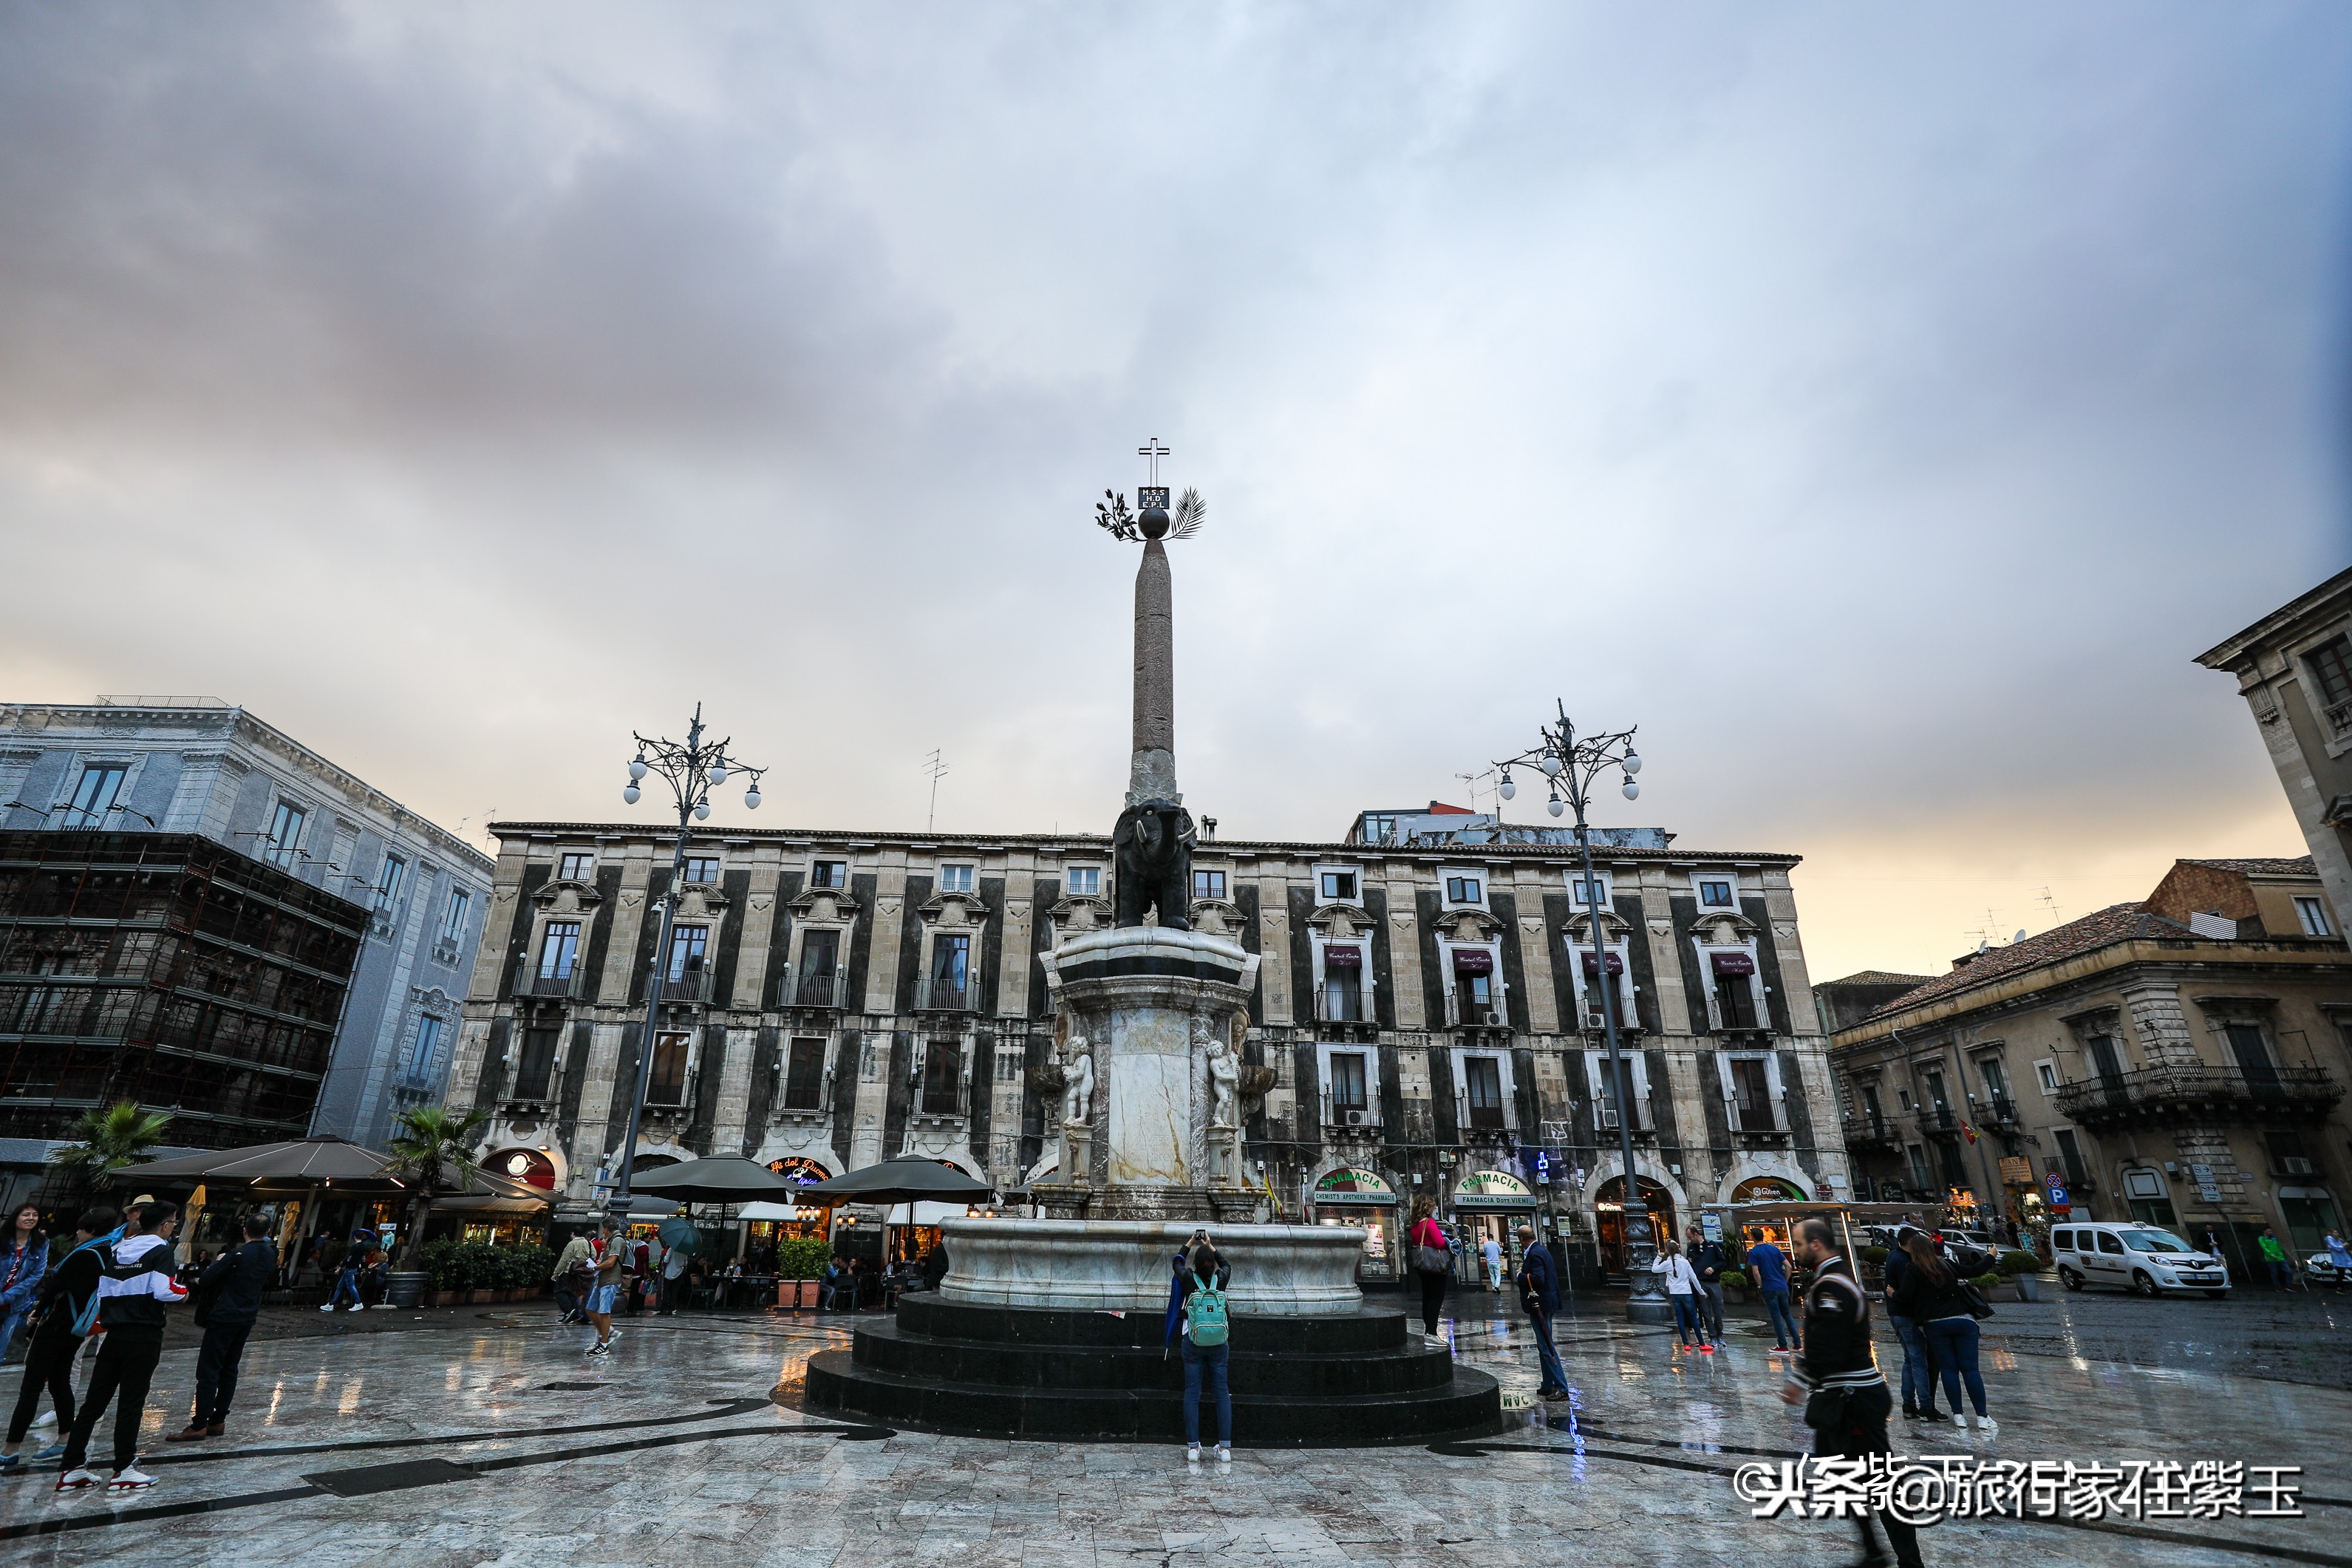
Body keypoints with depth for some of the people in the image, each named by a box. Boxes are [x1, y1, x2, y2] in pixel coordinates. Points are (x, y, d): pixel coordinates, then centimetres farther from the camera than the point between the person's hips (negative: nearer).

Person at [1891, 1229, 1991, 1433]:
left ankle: (1958, 1415, 5)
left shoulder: (1913, 1270, -5)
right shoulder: (1947, 1265, 9)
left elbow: (1905, 1296, -11)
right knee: (1970, 1369, 2)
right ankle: (1982, 1417, -2)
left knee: (1948, 1369, 6)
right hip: (1963, 1321, 3)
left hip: (1935, 1324, -3)